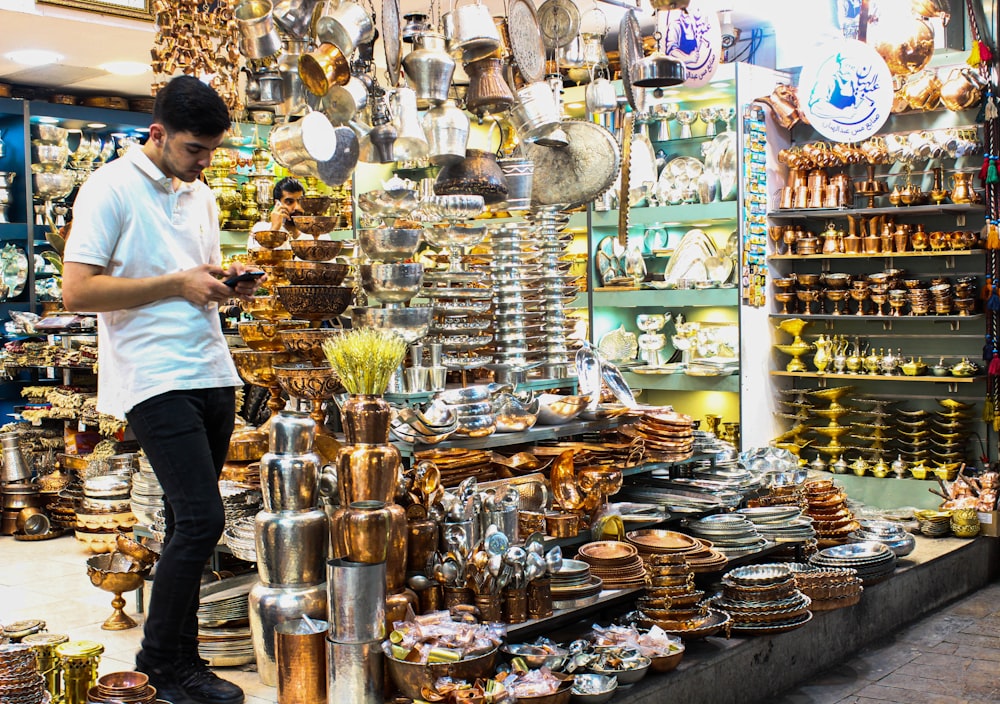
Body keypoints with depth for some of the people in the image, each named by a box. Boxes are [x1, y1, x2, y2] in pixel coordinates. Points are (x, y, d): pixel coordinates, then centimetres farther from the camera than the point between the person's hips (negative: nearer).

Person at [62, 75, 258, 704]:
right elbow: (77, 291, -14)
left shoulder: (202, 196, 18)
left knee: (192, 522, 11)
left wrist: (226, 282, 5)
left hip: (213, 374, 8)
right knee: (202, 519, -12)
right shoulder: (111, 188, -6)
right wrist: (178, 283, -14)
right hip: (155, 380, -8)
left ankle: (173, 653, 23)